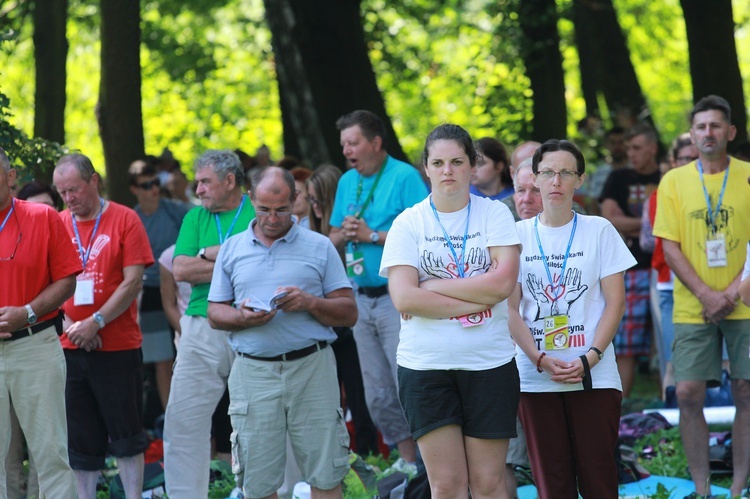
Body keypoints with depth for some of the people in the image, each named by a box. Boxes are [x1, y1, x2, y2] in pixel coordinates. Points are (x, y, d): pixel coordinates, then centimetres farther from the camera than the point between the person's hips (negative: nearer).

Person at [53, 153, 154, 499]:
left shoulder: (124, 220, -2)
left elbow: (133, 282, -8)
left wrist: (96, 322, -15)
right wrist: (70, 325, -10)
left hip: (118, 347, -3)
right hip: (69, 349, 3)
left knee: (125, 435, 2)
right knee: (80, 440, 6)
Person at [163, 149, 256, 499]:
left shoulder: (260, 214, 0)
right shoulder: (195, 218, 13)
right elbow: (180, 270, 0)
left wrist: (210, 255, -11)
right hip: (202, 330, 4)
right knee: (182, 420, 0)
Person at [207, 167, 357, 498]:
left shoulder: (319, 247, 9)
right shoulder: (232, 249, 14)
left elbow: (349, 313, 5)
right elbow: (215, 313, 12)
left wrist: (309, 303, -13)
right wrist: (242, 318, -9)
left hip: (311, 368, -1)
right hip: (253, 370, 1)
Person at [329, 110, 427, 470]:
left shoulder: (405, 177, -9)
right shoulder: (347, 182, 14)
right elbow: (333, 238, 20)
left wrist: (372, 235, -16)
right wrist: (344, 234, -3)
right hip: (363, 298, 8)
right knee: (377, 394, 10)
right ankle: (407, 460, 20)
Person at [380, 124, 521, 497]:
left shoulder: (494, 214, 4)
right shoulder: (408, 223, 2)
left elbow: (503, 283, -10)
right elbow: (404, 299, -9)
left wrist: (433, 287, -9)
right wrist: (475, 301, -11)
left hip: (490, 363, 0)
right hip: (425, 365, 0)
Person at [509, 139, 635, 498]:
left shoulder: (599, 231, 3)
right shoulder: (519, 235, 6)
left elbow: (615, 301, 0)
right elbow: (510, 308, 3)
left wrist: (590, 358, -12)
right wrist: (541, 360, -11)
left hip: (594, 376, -1)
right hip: (535, 378, 1)